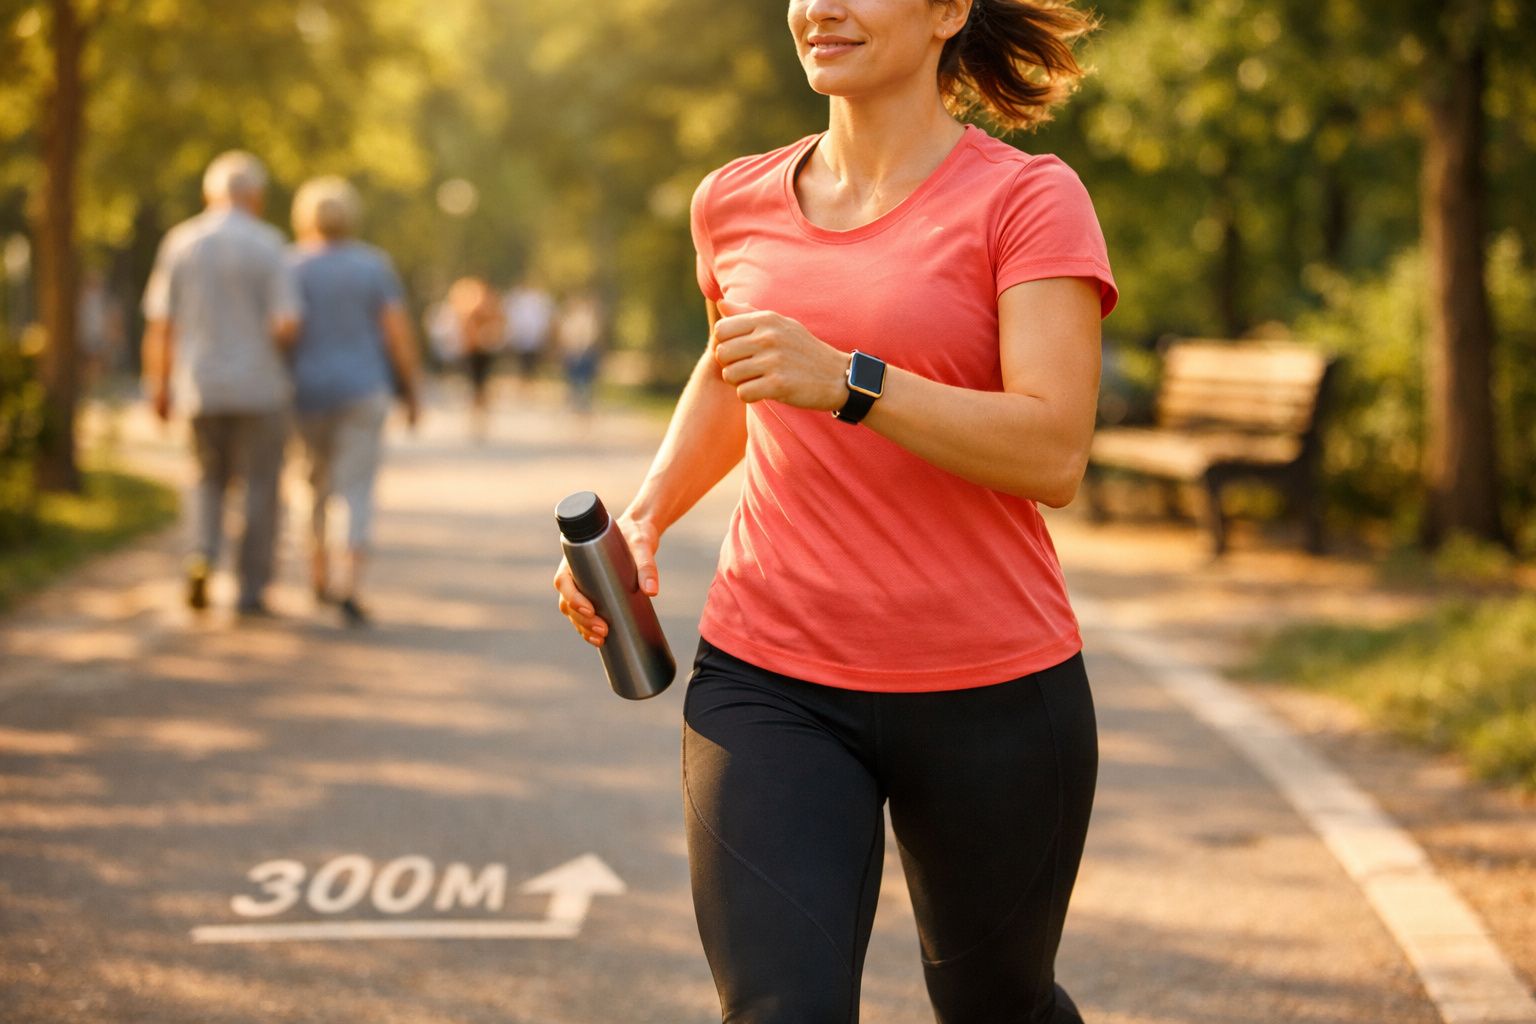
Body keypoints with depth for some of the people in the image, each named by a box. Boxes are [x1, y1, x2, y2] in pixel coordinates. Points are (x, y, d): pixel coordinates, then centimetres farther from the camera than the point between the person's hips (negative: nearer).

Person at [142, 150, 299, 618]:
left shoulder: (180, 242, 1)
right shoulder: (267, 245, -8)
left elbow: (159, 324, 1)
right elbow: (287, 324, -15)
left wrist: (159, 387, 10)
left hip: (200, 386, 3)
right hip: (259, 386, -3)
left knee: (211, 478, 21)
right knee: (260, 487, 8)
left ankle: (204, 554, -3)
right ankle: (252, 591, 8)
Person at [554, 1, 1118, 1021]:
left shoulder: (1028, 198, -7)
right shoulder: (736, 201, 8)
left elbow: (1053, 456, -17)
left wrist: (849, 382, -28)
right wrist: (643, 517, 12)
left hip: (990, 694, -2)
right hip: (770, 678, 2)